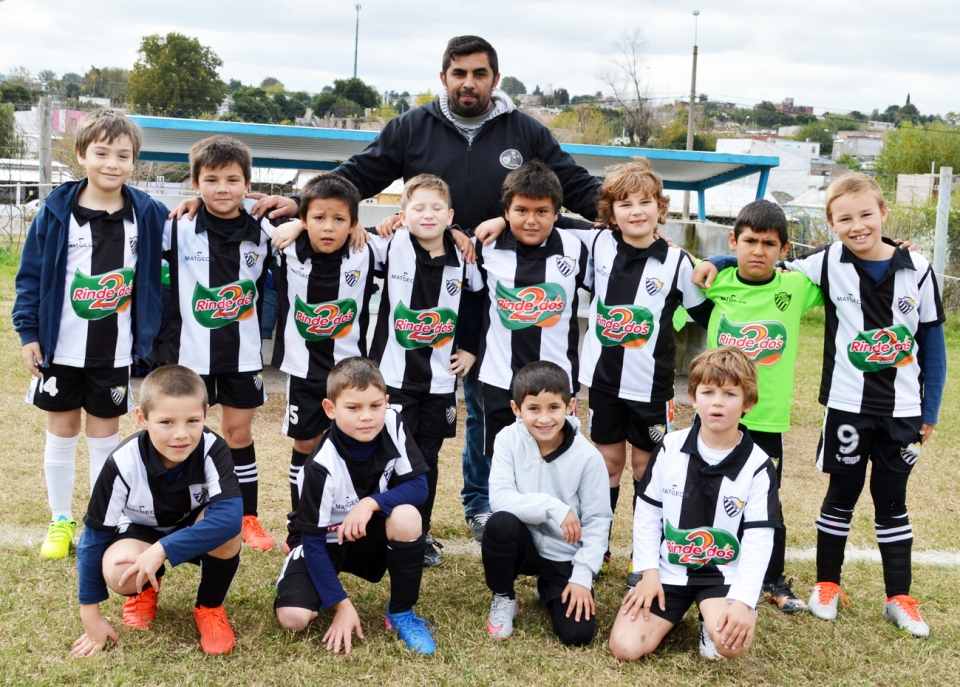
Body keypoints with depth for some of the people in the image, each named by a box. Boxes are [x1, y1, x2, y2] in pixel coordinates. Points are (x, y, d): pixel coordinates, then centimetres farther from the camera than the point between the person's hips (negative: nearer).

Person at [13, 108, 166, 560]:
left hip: (116, 350, 0)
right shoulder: (57, 210, -6)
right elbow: (31, 274, -2)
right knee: (62, 430, 10)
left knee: (105, 432, 10)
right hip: (61, 347, 0)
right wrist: (28, 332, -5)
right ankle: (61, 521, 25)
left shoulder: (147, 214, -3)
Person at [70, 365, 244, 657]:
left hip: (197, 535, 0)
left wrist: (162, 550, -44)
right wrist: (91, 616, -13)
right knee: (118, 572, -33)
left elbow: (230, 517, -43)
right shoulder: (123, 463, -28)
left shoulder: (213, 450, -30)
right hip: (142, 531, 0)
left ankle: (210, 607, -6)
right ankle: (145, 590, 7)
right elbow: (95, 536, -17)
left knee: (225, 525, -35)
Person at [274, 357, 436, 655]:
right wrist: (342, 605, -24)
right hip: (325, 540, -3)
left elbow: (418, 485, -15)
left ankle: (401, 614, -9)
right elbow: (313, 540, -22)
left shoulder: (393, 426, -18)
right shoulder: (322, 465, -28)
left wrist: (371, 502, -32)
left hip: (369, 536, 3)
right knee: (293, 618, -25)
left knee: (406, 516, -30)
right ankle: (327, 592, 13)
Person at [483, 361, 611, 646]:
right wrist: (551, 507, -31)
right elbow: (499, 498, -22)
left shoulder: (588, 457, -14)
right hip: (524, 542, 0)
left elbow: (597, 522, -8)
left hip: (565, 557, 0)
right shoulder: (508, 440, -13)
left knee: (577, 633, -15)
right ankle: (503, 598, -3)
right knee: (500, 523, -33)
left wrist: (582, 576, -15)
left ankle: (549, 589, 21)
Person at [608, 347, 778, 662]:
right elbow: (647, 512, 3)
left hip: (723, 573, -2)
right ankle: (673, 611, 18)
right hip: (668, 569, 2)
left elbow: (758, 540, -11)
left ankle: (711, 619, 7)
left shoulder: (758, 467, -9)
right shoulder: (670, 448, -4)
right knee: (624, 646, -13)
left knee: (732, 642, -31)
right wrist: (649, 571, -4)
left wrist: (743, 600, -22)